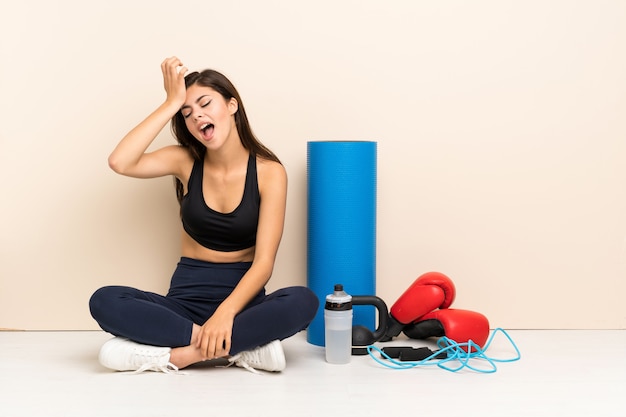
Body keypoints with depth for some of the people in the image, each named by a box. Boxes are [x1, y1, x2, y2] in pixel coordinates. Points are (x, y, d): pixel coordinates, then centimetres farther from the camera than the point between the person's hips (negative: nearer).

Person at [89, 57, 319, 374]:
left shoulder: (269, 172, -5)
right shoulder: (186, 161, 2)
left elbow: (264, 261, -12)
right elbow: (119, 163, -17)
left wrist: (225, 313, -28)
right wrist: (172, 103, -13)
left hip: (242, 298, -2)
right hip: (187, 298, 2)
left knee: (303, 301, -33)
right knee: (104, 302, -25)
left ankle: (178, 353, -28)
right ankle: (243, 347, -27)